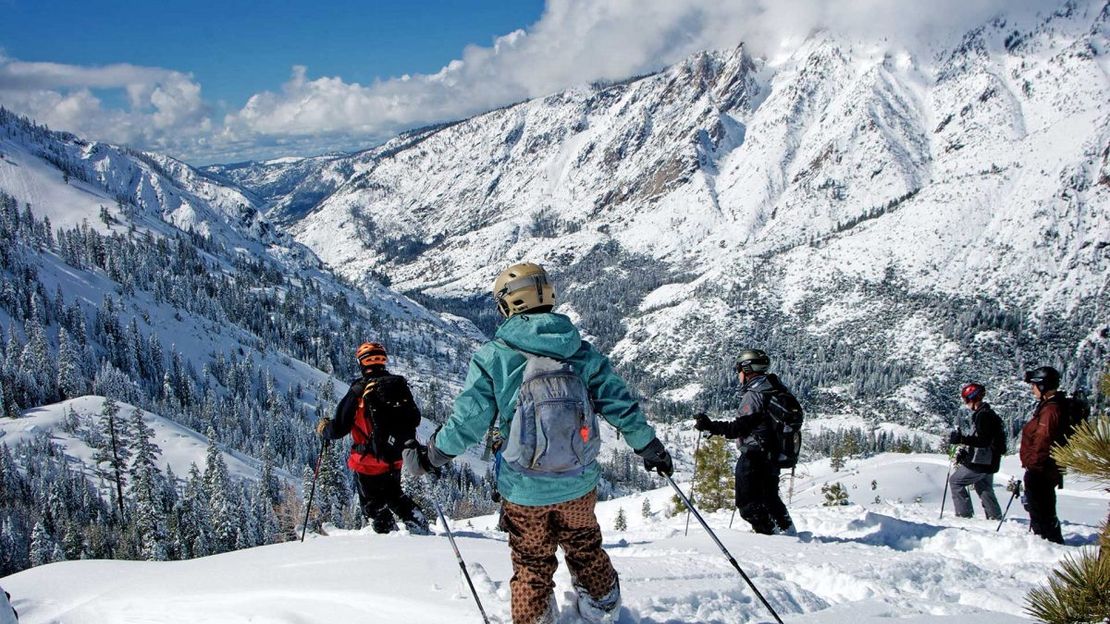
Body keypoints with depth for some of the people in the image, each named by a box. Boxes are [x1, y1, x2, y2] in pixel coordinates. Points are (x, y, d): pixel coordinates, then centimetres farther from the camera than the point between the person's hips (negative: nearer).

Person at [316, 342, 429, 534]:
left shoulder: (359, 390, -16)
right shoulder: (400, 385, -2)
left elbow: (340, 428, -13)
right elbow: (415, 419, 10)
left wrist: (323, 429, 9)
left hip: (369, 462, -5)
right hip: (396, 459, 5)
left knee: (373, 505, 12)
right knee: (394, 495, 26)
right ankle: (420, 526, 13)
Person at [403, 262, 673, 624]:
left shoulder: (493, 357, -14)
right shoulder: (582, 353, -6)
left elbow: (467, 421, -12)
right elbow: (621, 406, -2)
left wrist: (431, 456, 4)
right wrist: (652, 449, 12)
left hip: (524, 492, -2)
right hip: (579, 485, 3)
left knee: (532, 566, 18)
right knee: (586, 551, 27)